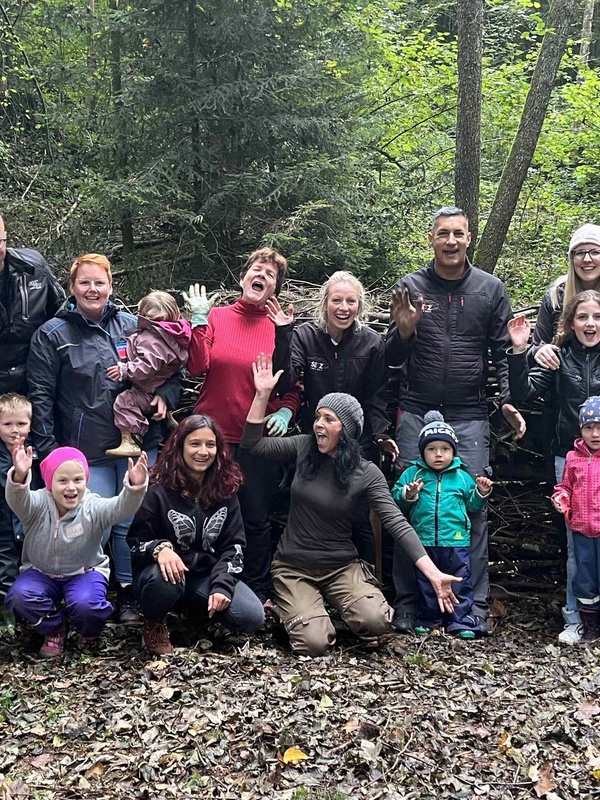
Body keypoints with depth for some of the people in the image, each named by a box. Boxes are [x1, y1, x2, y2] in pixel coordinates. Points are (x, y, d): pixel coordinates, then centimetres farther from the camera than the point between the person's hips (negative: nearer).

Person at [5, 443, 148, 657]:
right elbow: (17, 500, -40)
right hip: (42, 571, 2)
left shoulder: (93, 507, -18)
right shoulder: (38, 504, -17)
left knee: (86, 604, -32)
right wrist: (19, 476, -65)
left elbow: (122, 507, -37)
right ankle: (54, 628, 4)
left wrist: (134, 487, -61)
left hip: (85, 572, -2)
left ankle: (89, 632, 7)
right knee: (19, 596, -27)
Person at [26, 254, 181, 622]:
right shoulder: (52, 335, 1)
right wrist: (49, 450, -6)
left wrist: (165, 395, -4)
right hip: (87, 451, -2)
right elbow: (41, 396, -1)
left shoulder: (132, 325, 8)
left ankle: (130, 592, 25)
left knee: (133, 522, 8)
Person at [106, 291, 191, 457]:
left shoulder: (150, 339, -22)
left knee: (124, 401, -22)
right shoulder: (173, 335, 8)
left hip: (148, 392, -11)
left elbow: (148, 365, -32)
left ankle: (130, 442, -30)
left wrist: (124, 370, -27)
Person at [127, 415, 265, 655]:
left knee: (253, 617, -20)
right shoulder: (160, 490, -9)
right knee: (166, 579, -40)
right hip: (166, 572, -3)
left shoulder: (225, 490, 2)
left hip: (208, 574, 3)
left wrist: (222, 586, -16)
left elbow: (233, 546, 0)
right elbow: (136, 541, -7)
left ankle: (195, 609, 9)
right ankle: (154, 623, -5)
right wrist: (160, 548, -31)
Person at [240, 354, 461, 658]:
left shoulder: (367, 473, -9)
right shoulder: (303, 448, -3)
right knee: (313, 644, -21)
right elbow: (252, 444, -3)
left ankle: (338, 608, 9)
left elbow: (397, 524, -14)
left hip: (341, 566, 0)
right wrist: (262, 394, -14)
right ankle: (294, 608, 15)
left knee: (377, 622, -26)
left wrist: (433, 574, -24)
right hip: (293, 567, 0)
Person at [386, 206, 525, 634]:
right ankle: (407, 602, 10)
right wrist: (404, 330, -13)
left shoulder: (491, 288, 5)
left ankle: (475, 603, 10)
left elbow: (502, 352, 8)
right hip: (417, 411, 0)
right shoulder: (410, 287, 4)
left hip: (470, 414, 0)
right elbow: (393, 359, 7)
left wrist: (509, 401, -4)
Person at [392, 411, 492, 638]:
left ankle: (461, 621, 13)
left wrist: (481, 493, -3)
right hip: (424, 541, 0)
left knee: (460, 583, 4)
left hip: (456, 541, 0)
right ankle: (426, 619, 24)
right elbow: (395, 498, 1)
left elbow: (472, 505, 15)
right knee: (425, 584, 11)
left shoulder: (461, 476, 7)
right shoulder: (412, 473, 3)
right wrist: (408, 495, -18)